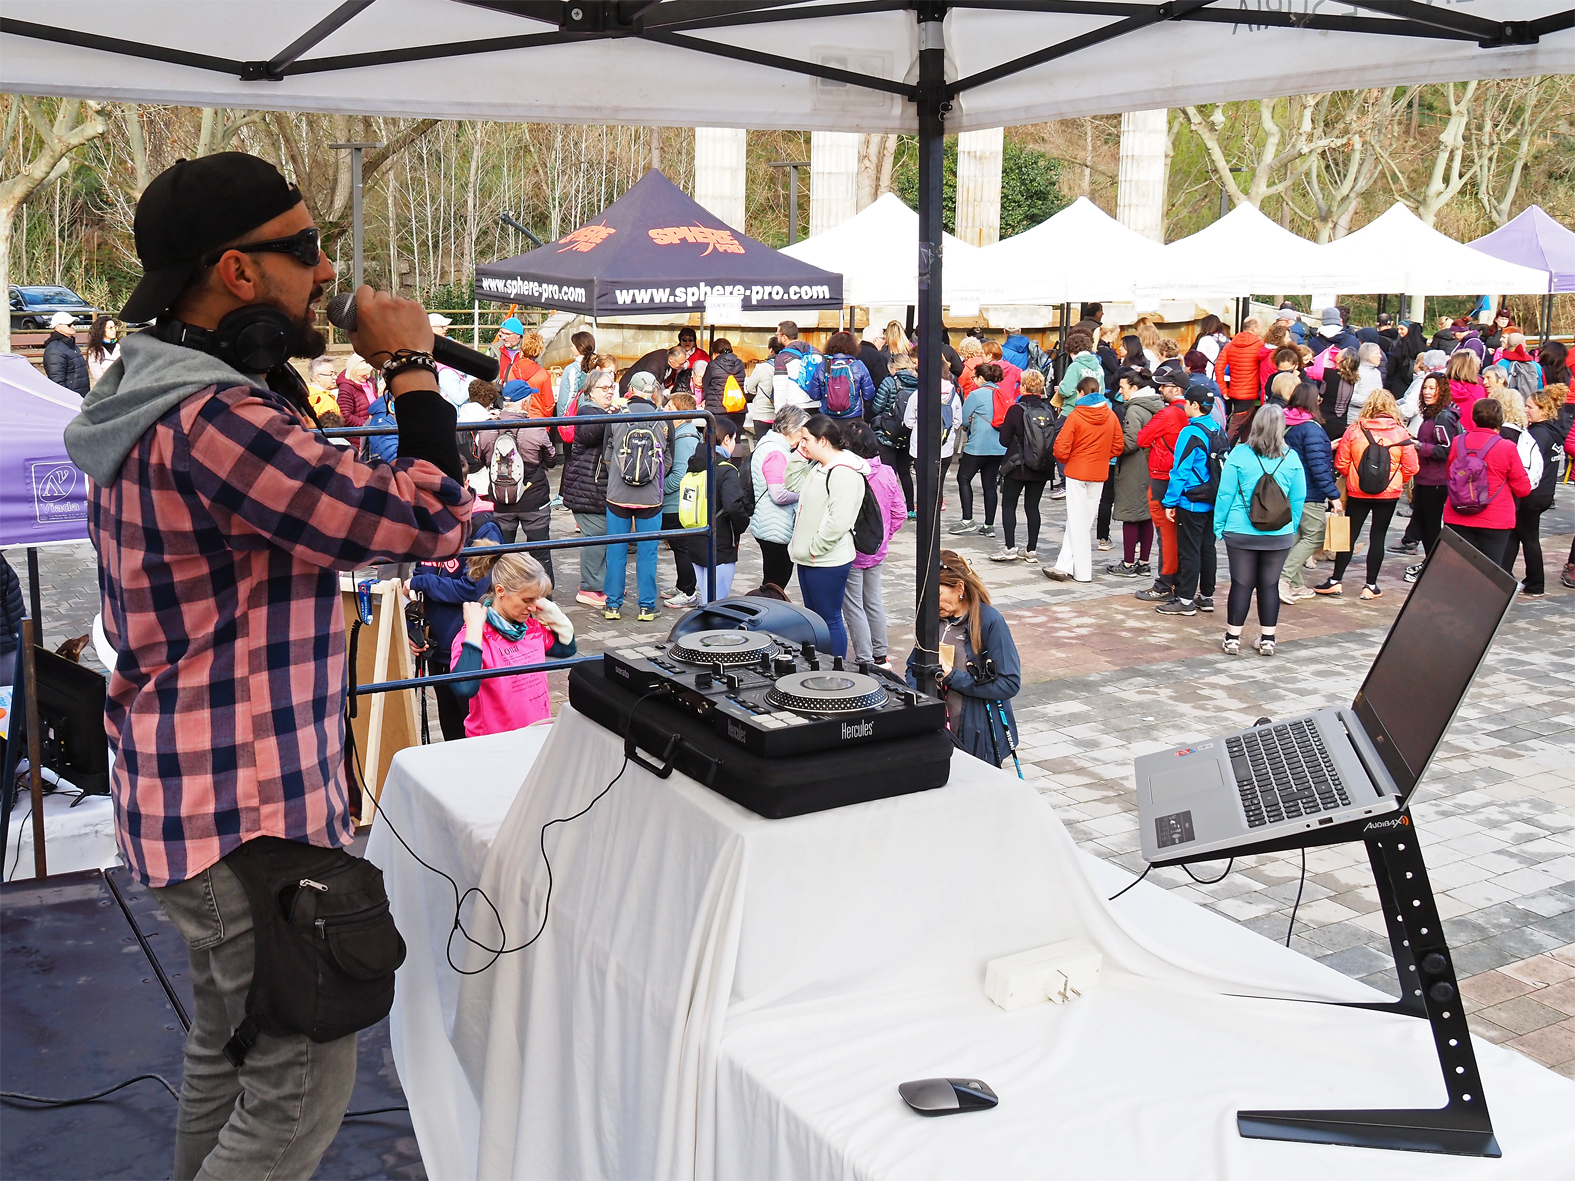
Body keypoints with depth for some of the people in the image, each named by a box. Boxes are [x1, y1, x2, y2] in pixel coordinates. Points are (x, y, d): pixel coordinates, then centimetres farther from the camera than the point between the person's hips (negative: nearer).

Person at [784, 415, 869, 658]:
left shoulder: (844, 472, -21)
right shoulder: (818, 466, 10)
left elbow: (839, 522, -27)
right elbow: (793, 484, 23)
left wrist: (814, 547, -19)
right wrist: (799, 455, 9)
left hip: (828, 561, -10)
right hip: (809, 557, 10)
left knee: (830, 620, -1)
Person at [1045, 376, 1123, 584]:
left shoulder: (1075, 416, -13)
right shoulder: (1111, 416, 0)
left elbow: (1061, 448, -15)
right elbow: (1118, 446, 4)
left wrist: (1066, 461, 5)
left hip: (1077, 472, -4)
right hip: (1099, 474, 4)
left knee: (1077, 522, 3)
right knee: (1084, 520, 11)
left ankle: (1082, 572, 6)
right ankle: (1064, 566, 10)